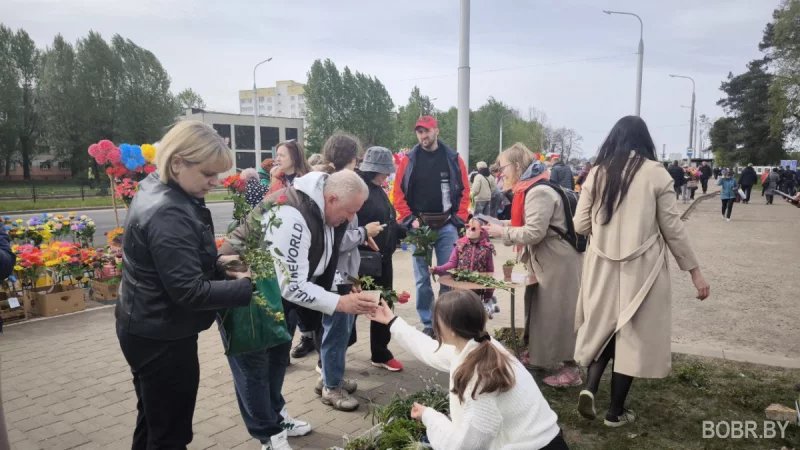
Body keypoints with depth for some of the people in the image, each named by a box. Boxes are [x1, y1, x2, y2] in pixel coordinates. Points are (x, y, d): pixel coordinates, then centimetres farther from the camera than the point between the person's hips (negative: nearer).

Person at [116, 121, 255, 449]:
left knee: (153, 423, 26)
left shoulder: (156, 191, 4)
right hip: (162, 338, -10)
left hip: (148, 330, 10)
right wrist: (246, 287, -22)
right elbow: (190, 291, -29)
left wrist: (215, 264, 2)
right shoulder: (168, 215, -28)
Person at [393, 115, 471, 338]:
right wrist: (409, 219, -7)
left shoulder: (453, 159, 4)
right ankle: (428, 323, 16)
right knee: (422, 278, 5)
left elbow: (464, 191, 6)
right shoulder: (409, 160, 2)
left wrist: (459, 219, -2)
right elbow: (398, 192, 1)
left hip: (447, 226, 0)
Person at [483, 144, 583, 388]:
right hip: (544, 260, 10)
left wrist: (502, 232, -15)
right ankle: (537, 354, 31)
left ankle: (570, 368, 8)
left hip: (558, 261, -10)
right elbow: (527, 224, 17)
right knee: (539, 308, 18)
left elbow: (533, 232, -26)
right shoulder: (531, 189, 10)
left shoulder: (539, 192, -21)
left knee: (557, 312, -2)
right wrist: (500, 224, 6)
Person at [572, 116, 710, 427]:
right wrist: (695, 271, 7)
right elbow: (673, 229, -3)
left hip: (602, 266, 2)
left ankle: (589, 388, 3)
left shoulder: (597, 173, 1)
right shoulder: (656, 174, -5)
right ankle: (616, 411, 19)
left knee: (603, 327, 20)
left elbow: (580, 225, 2)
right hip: (640, 268, -2)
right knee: (631, 333, 9)